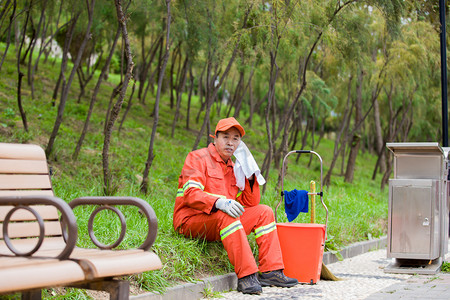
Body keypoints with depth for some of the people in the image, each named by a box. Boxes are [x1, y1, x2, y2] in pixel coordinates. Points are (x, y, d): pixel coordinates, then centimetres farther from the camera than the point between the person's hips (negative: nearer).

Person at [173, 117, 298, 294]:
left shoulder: (233, 168, 19)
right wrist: (219, 202, -36)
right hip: (191, 221, -7)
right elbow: (190, 194, -20)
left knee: (264, 212, -4)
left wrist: (250, 177, 0)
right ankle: (246, 276, -39)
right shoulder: (198, 158, -3)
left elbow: (250, 204, 16)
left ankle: (270, 271, -12)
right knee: (225, 216, -37)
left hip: (220, 225, 8)